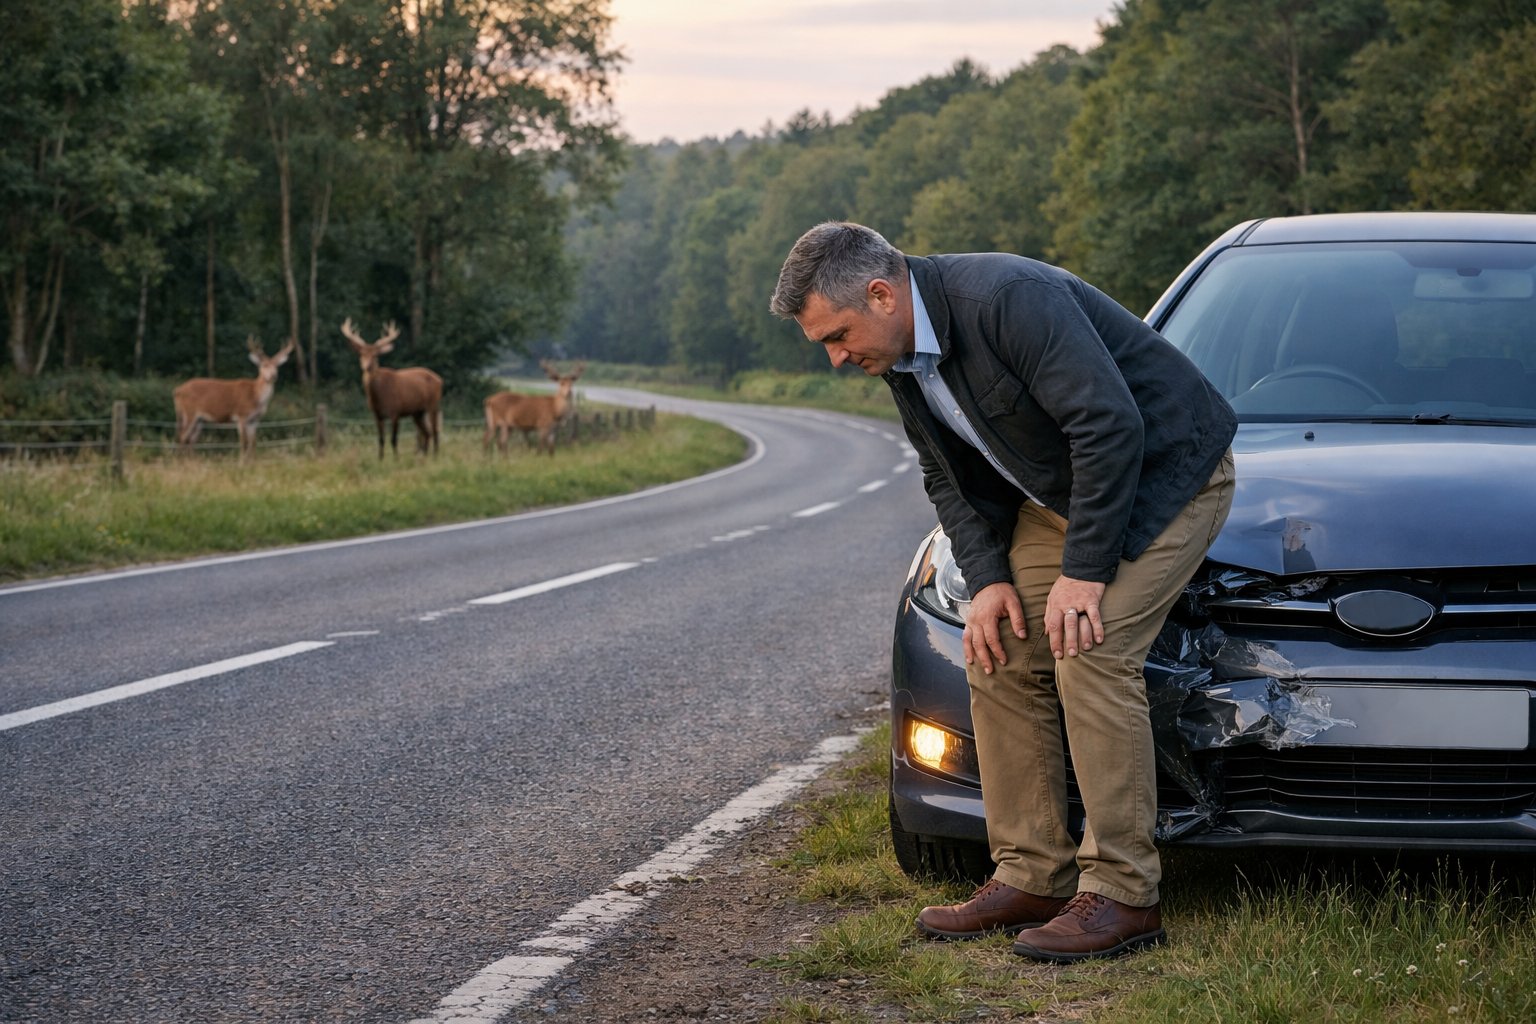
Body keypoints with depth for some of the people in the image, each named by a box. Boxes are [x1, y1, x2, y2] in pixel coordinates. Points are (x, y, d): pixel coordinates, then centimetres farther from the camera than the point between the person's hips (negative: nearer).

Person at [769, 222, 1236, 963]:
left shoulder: (1008, 298, -30)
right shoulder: (902, 355, -1)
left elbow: (1110, 428, -30)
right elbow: (951, 479, 9)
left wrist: (1083, 570, -26)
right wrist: (988, 578, -6)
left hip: (1163, 470, -9)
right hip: (1060, 493, 9)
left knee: (1090, 654, -20)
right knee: (999, 657, 1)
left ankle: (1123, 895, -14)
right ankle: (1031, 879, 8)